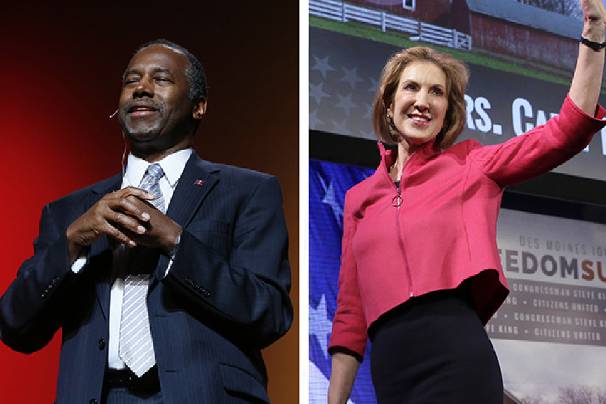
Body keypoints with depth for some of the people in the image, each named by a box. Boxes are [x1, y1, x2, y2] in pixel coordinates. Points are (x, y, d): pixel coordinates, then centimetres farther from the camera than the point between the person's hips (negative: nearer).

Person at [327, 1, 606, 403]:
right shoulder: (359, 197, 18)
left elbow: (568, 130, 3)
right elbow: (351, 310, 15)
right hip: (390, 371, 3)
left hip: (455, 358, -3)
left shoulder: (470, 165, 11)